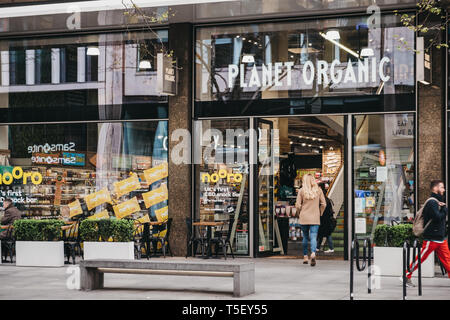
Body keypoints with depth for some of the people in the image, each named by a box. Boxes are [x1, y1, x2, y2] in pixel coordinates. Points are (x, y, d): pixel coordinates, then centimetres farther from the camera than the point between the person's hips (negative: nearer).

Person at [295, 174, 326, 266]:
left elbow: (298, 205, -3)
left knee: (305, 237, 13)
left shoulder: (302, 191, -3)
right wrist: (320, 213, 16)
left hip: (304, 218, 0)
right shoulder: (318, 190, 2)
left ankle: (305, 256, 18)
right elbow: (323, 204, 3)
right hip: (315, 218, 0)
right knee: (313, 237, -4)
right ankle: (313, 253, -27)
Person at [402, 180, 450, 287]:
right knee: (421, 258, -2)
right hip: (431, 238, -9)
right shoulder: (432, 202, -14)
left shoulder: (439, 201, 17)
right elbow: (438, 217, -24)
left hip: (441, 238, 9)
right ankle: (406, 277, 8)